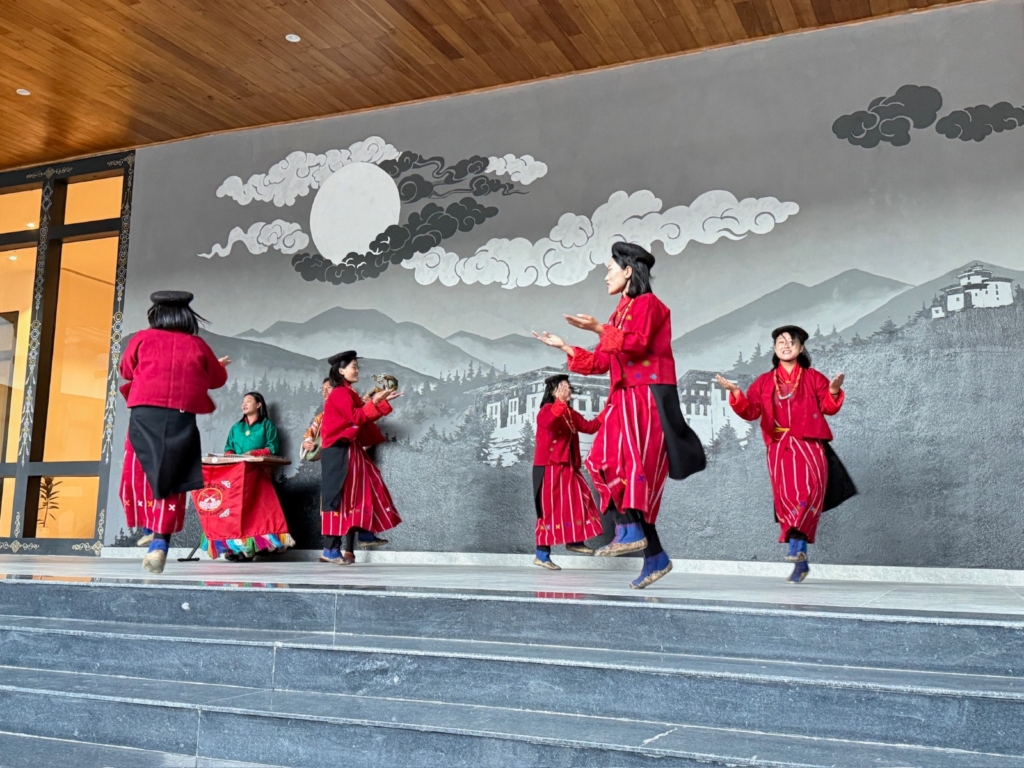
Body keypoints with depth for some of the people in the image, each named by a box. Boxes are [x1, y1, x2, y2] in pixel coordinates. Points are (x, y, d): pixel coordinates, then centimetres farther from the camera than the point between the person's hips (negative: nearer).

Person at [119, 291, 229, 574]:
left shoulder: (142, 339, 9)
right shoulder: (197, 345, 10)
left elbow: (126, 370, 23)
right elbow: (218, 379, 21)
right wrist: (217, 366, 43)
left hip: (144, 414, 0)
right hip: (181, 419, 1)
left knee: (138, 475, 12)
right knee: (170, 481, 1)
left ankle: (150, 530, 9)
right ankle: (160, 543, -9)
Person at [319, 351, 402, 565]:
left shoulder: (349, 394, 19)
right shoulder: (340, 393, -11)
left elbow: (364, 417, 16)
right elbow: (356, 417, -19)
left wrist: (384, 401, 12)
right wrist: (375, 401, -18)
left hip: (350, 451, 10)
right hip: (338, 452, -10)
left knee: (354, 495, 7)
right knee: (338, 497, -9)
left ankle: (348, 547, 10)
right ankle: (331, 550, -8)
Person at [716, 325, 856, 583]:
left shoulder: (813, 378, 11)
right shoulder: (764, 382, 14)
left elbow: (828, 407, 3)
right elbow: (751, 412, 4)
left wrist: (833, 391, -18)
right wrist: (735, 393, -12)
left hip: (809, 446, -1)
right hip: (779, 449, 2)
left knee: (809, 491, -25)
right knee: (786, 499, -2)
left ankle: (797, 544, -28)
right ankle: (800, 562, 5)